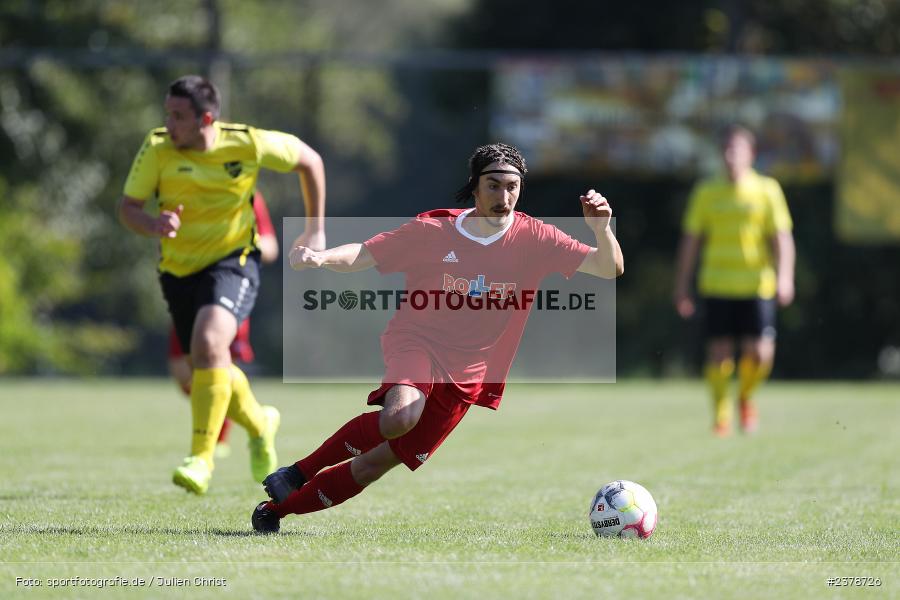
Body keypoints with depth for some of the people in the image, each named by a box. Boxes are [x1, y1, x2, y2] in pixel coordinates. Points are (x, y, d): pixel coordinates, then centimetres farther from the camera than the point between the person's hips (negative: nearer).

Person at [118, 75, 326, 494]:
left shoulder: (248, 144, -15)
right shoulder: (157, 149, -13)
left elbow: (310, 161, 1)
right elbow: (127, 207, -12)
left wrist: (315, 230, 4)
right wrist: (153, 226, -35)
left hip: (232, 260, -4)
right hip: (179, 269, 4)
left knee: (208, 343, -30)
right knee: (211, 368, 13)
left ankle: (201, 459, -26)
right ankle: (259, 423, 46)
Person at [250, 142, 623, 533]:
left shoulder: (534, 239, -3)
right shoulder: (432, 230, -5)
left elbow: (610, 268, -5)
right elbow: (364, 255, 0)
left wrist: (601, 228, -26)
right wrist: (321, 258, -21)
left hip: (467, 377, 2)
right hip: (417, 341, -2)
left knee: (377, 463, -1)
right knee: (400, 417, -35)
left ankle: (277, 509, 13)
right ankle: (299, 473, -15)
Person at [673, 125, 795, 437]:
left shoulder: (767, 190, 4)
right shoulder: (707, 192, 7)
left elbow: (782, 238, 1)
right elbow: (690, 240, 11)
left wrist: (784, 277, -13)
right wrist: (682, 286, 8)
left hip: (757, 285, -1)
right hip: (717, 285, 1)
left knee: (760, 352, -9)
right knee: (718, 352, -4)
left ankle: (746, 396, 20)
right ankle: (721, 415, 11)